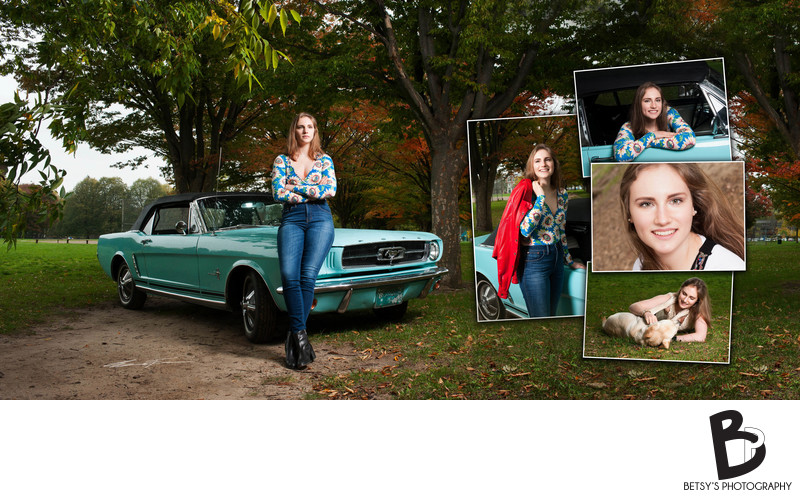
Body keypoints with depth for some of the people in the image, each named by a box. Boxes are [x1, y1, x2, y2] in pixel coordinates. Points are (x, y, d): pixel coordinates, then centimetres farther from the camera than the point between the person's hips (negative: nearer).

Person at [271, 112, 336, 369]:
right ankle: (300, 334, -16)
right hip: (291, 219, 0)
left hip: (320, 219, 0)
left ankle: (295, 334, -9)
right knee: (289, 274, -22)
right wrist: (313, 191, 3)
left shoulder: (324, 160, 17)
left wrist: (296, 187, -1)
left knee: (308, 275, -18)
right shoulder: (282, 161, 16)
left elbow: (331, 190, 0)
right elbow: (278, 193, 3)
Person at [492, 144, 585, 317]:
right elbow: (525, 230, -24)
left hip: (556, 258, 7)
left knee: (552, 314, 15)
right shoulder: (525, 191, -11)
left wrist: (570, 261, 22)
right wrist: (541, 196, -20)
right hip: (533, 261, -7)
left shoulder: (562, 194, 8)